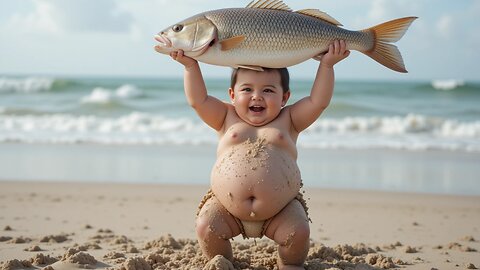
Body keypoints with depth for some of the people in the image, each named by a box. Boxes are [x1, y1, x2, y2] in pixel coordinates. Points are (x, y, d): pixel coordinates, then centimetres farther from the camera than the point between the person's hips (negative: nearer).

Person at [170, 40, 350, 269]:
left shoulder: (287, 121, 6)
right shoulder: (227, 119, 7)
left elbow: (318, 102, -3)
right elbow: (198, 101, -1)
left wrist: (326, 65, -8)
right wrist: (191, 65, -7)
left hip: (280, 210, -1)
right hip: (225, 207, 1)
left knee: (299, 232, -20)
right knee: (206, 227, -18)